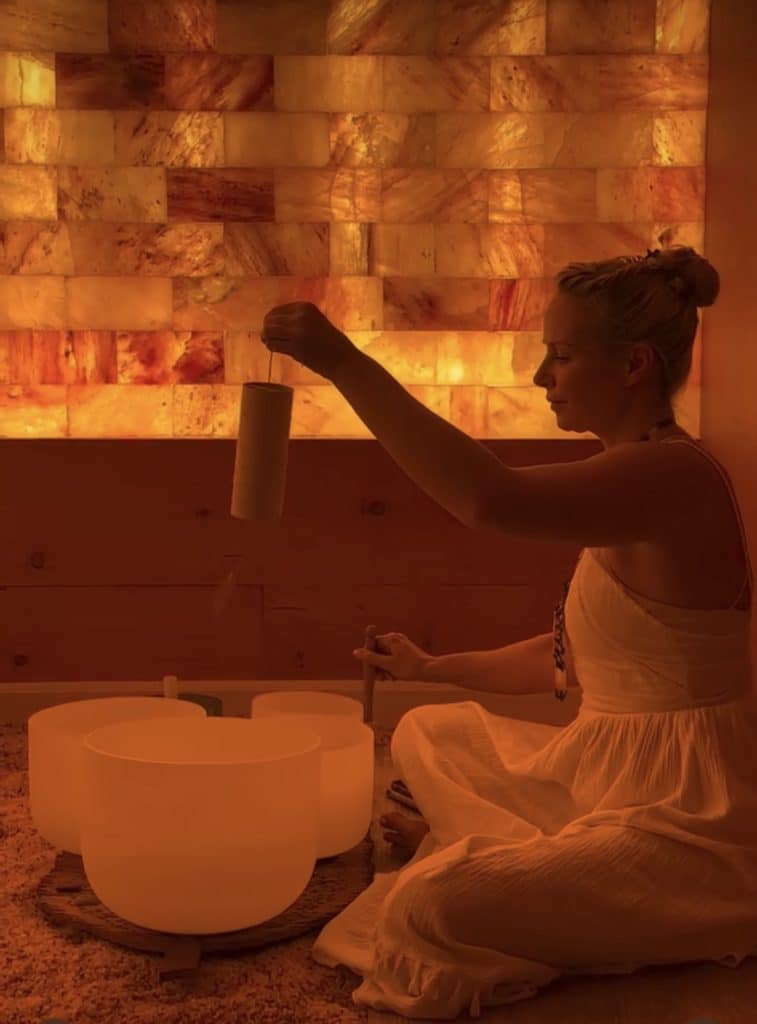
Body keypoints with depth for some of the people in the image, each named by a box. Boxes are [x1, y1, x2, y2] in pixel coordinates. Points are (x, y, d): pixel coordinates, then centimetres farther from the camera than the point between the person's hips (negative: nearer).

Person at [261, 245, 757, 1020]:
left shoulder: (675, 473, -22)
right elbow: (579, 651, 15)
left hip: (686, 822, -10)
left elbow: (491, 500, -40)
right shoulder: (636, 471, 9)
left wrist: (342, 360, -35)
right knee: (426, 734, 20)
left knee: (426, 908, -22)